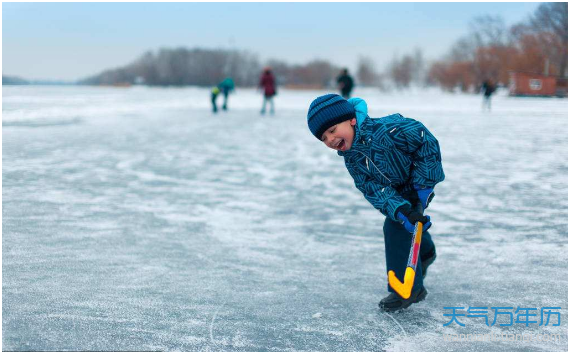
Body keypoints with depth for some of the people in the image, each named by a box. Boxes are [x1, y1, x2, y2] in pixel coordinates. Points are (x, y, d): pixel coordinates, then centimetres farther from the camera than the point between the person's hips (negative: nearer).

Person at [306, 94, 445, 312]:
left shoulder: (386, 129, -38)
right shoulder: (350, 158, -14)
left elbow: (426, 141, -32)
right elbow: (374, 190, -21)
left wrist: (423, 184, -28)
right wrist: (402, 211, -37)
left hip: (420, 182, -7)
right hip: (398, 190, 8)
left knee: (395, 227, -16)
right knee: (400, 221, 23)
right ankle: (425, 253, 57)